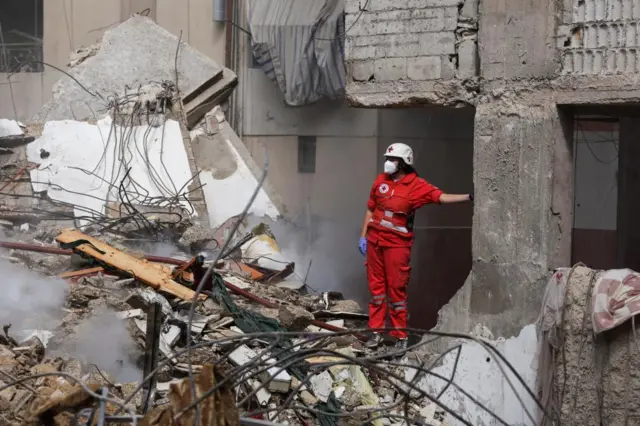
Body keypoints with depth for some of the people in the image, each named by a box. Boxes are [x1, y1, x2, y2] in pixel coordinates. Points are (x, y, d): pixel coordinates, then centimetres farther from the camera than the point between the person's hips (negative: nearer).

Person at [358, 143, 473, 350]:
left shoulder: (416, 185, -10)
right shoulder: (381, 180, 5)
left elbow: (442, 197, -21)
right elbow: (370, 209, 12)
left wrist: (468, 197, -35)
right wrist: (363, 236, 10)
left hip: (397, 244, -4)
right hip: (374, 241, 4)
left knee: (396, 289, -2)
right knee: (376, 286, 10)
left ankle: (400, 335, 8)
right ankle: (376, 331, 18)